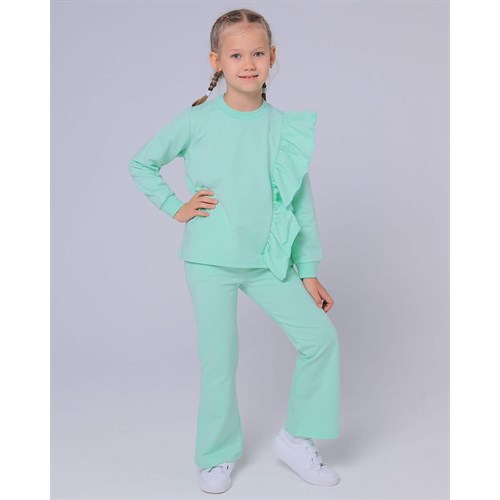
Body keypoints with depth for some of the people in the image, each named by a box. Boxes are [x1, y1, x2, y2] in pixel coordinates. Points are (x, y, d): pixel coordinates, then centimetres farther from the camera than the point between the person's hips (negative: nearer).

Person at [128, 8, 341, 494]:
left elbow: (301, 201, 4)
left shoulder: (286, 126, 0)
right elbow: (141, 163, 7)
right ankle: (217, 456, 27)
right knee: (219, 360, 4)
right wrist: (176, 207, -3)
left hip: (269, 261, 3)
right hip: (211, 261, -2)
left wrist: (309, 271, 4)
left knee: (320, 336, -3)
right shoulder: (197, 120, -5)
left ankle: (296, 438, 18)